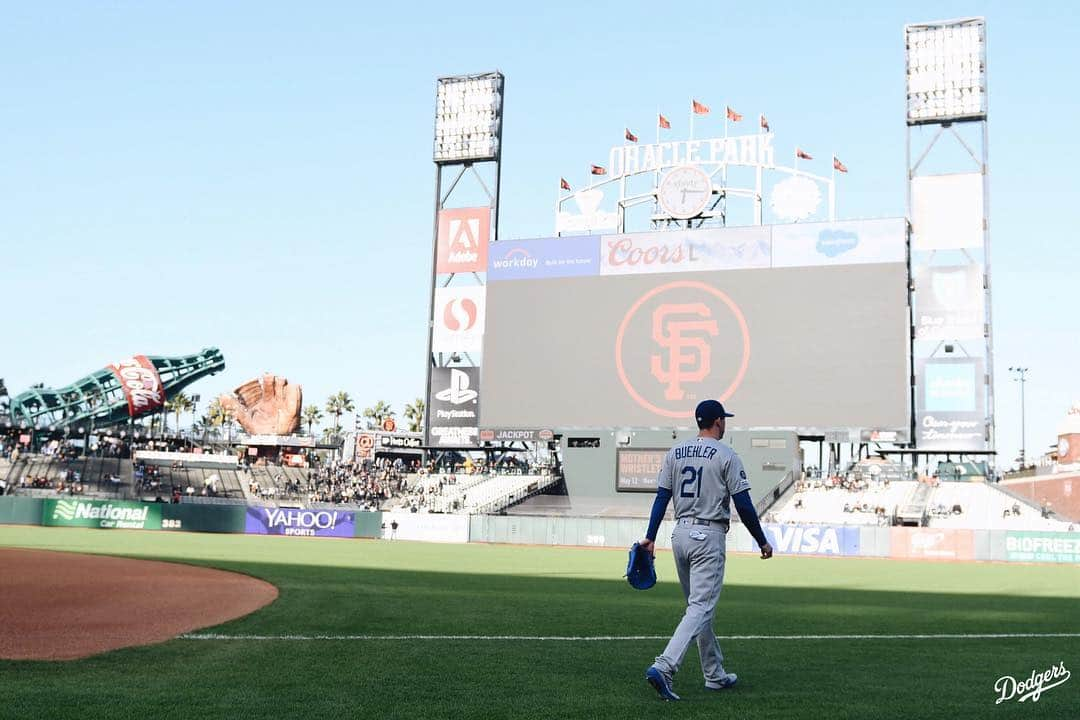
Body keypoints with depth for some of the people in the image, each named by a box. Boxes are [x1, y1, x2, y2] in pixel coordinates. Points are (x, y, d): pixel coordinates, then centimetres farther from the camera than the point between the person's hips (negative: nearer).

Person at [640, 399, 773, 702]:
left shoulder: (675, 452, 8)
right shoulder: (726, 455, -7)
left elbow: (662, 497, 4)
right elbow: (743, 505, -9)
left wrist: (650, 537, 4)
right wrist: (762, 542, 1)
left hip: (680, 534, 7)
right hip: (709, 536, -6)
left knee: (699, 605, 17)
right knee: (701, 608, -8)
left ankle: (715, 675, 24)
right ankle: (663, 667, -23)